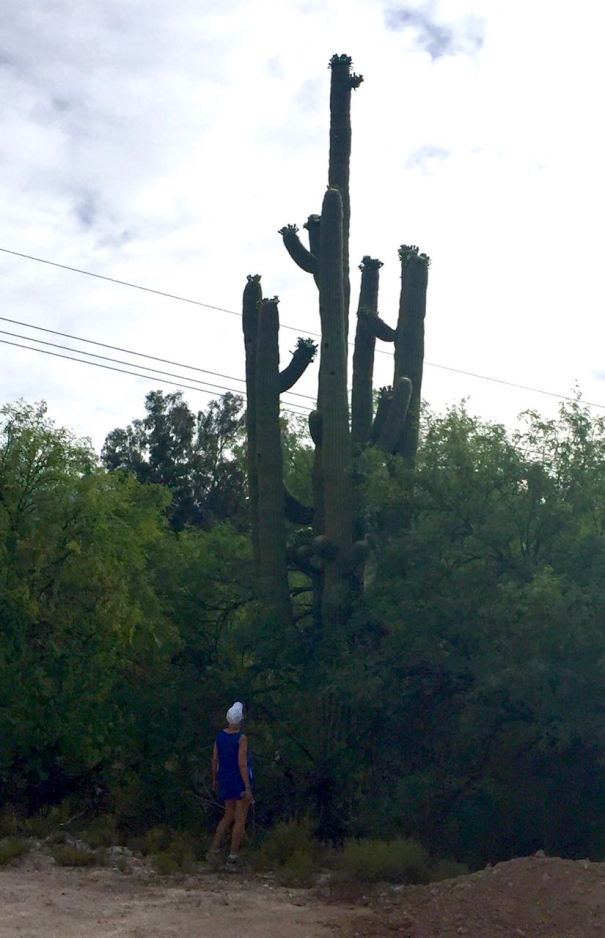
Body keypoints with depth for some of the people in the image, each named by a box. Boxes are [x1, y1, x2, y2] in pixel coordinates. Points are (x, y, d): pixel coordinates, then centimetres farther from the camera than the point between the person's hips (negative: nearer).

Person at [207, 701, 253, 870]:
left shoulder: (220, 735, -3)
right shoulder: (241, 738, -21)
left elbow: (214, 759, 4)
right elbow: (242, 764, -23)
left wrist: (214, 779, 18)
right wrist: (248, 789, -19)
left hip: (225, 780, 6)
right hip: (241, 781, -6)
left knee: (229, 816, 22)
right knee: (240, 819, 5)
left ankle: (214, 849, 12)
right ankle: (232, 859, 5)